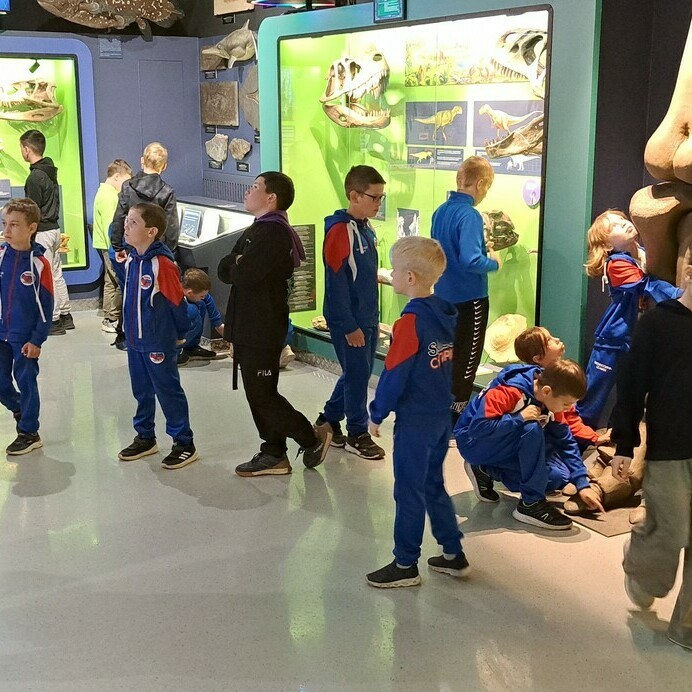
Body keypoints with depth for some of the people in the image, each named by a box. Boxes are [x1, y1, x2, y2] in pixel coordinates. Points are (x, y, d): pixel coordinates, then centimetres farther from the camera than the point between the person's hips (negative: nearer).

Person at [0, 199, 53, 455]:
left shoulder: (39, 263, -12)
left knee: (26, 382, 5)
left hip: (26, 337, -4)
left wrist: (37, 340, -10)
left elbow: (46, 306, -9)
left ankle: (29, 432, 19)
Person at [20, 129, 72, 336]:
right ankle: (65, 316, 21)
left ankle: (54, 321, 2)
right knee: (56, 273, 15)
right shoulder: (50, 172, 10)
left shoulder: (35, 177, -18)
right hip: (54, 228, 9)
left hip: (42, 232, -9)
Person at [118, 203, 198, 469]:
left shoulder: (162, 263, -21)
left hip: (158, 343, -8)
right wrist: (130, 329, 19)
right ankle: (145, 438, 34)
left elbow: (177, 301, -15)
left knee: (168, 392, 1)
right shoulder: (131, 260, 5)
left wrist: (180, 335, -5)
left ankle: (185, 444, 12)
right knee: (142, 391, 19)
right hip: (134, 340, 8)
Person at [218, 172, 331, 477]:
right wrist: (239, 264, -11)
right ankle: (273, 455, 21)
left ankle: (313, 437, 11)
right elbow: (224, 271, 10)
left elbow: (243, 276, -26)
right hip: (250, 326, 10)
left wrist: (236, 265, -5)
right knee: (259, 393, 13)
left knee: (261, 395, -4)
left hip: (263, 328, -10)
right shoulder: (256, 230, 16)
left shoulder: (273, 233, -18)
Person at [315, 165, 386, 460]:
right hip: (349, 321, -9)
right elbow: (336, 283, -19)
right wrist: (349, 326, -19)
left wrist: (373, 319, 18)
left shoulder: (366, 229, 10)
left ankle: (328, 421, 31)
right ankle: (357, 434, 15)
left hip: (367, 318, 9)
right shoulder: (340, 231, -17)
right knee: (357, 374, 1)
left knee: (359, 372, 16)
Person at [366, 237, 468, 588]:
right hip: (441, 417, 8)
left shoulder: (410, 322, -20)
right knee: (433, 486, 20)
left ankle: (406, 565, 15)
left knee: (409, 492, 4)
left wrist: (377, 414, -6)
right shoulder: (444, 314, 4)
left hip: (414, 422, -8)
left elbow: (394, 375, -17)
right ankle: (453, 554, 27)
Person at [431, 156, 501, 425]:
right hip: (469, 300, -8)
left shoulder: (440, 211, 3)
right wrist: (494, 262, -12)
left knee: (447, 356, 20)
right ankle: (456, 416, 15)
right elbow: (470, 261, -30)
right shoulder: (469, 215, -22)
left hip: (443, 296, 8)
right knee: (466, 360, 6)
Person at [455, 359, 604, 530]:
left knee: (558, 477, -10)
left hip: (504, 446, 8)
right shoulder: (508, 392, -30)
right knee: (532, 429, -32)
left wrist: (582, 484, -7)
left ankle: (487, 470, 3)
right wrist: (520, 418, -36)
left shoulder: (551, 400, -8)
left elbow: (566, 442, -1)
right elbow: (477, 427, -36)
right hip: (473, 442, -8)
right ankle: (532, 503, -21)